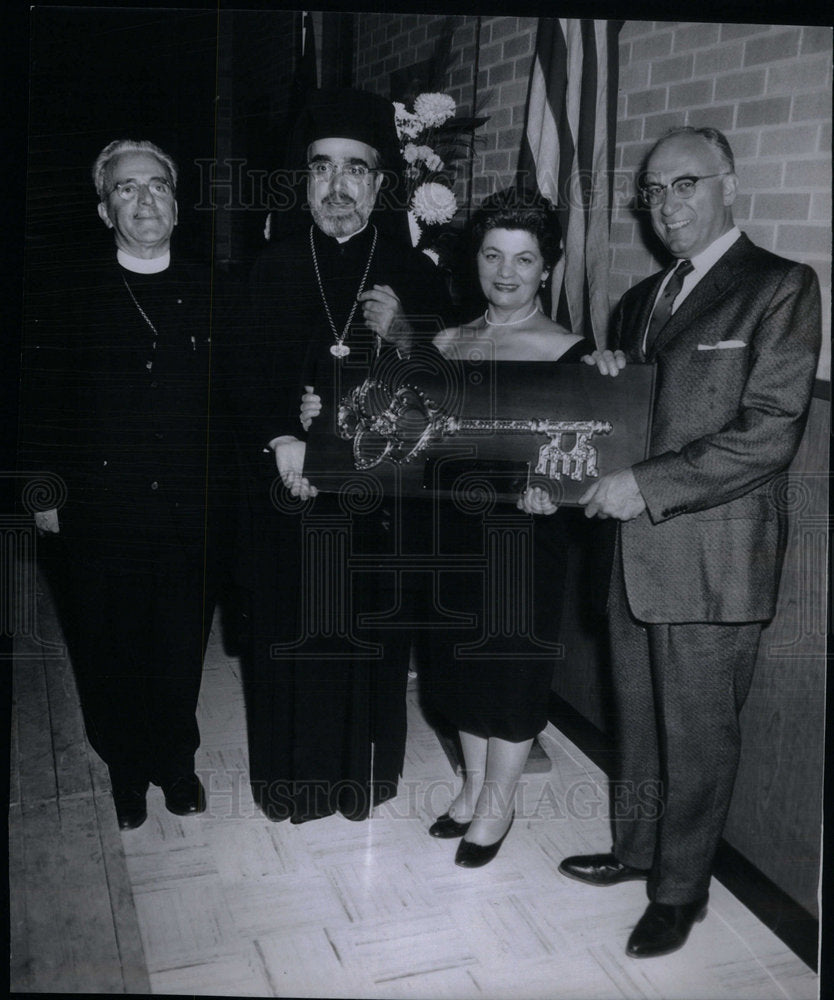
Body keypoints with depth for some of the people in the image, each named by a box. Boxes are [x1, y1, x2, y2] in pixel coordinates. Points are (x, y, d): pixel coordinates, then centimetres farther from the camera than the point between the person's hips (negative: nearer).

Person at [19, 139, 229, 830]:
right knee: (110, 654, 11)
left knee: (182, 650, 12)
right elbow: (42, 401, 2)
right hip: (101, 512, -1)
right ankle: (127, 770, 35)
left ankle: (177, 761, 36)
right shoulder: (74, 297, 0)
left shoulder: (208, 294, 4)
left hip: (191, 512, 1)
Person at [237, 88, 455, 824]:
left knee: (372, 635, 9)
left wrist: (404, 340, -19)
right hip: (292, 488, 1)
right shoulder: (271, 269, 3)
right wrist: (281, 438, -15)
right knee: (290, 633, 9)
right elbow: (245, 377, 1)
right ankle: (294, 778, 30)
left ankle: (364, 774, 31)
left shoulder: (415, 275, 0)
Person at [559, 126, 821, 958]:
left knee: (697, 733, 8)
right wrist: (601, 380, 0)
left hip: (711, 555, -6)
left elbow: (770, 433, -17)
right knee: (639, 721, 19)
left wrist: (646, 485, -20)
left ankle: (680, 890, 27)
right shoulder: (642, 298, 15)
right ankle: (635, 850, 39)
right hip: (634, 547, 7)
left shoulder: (780, 288, -8)